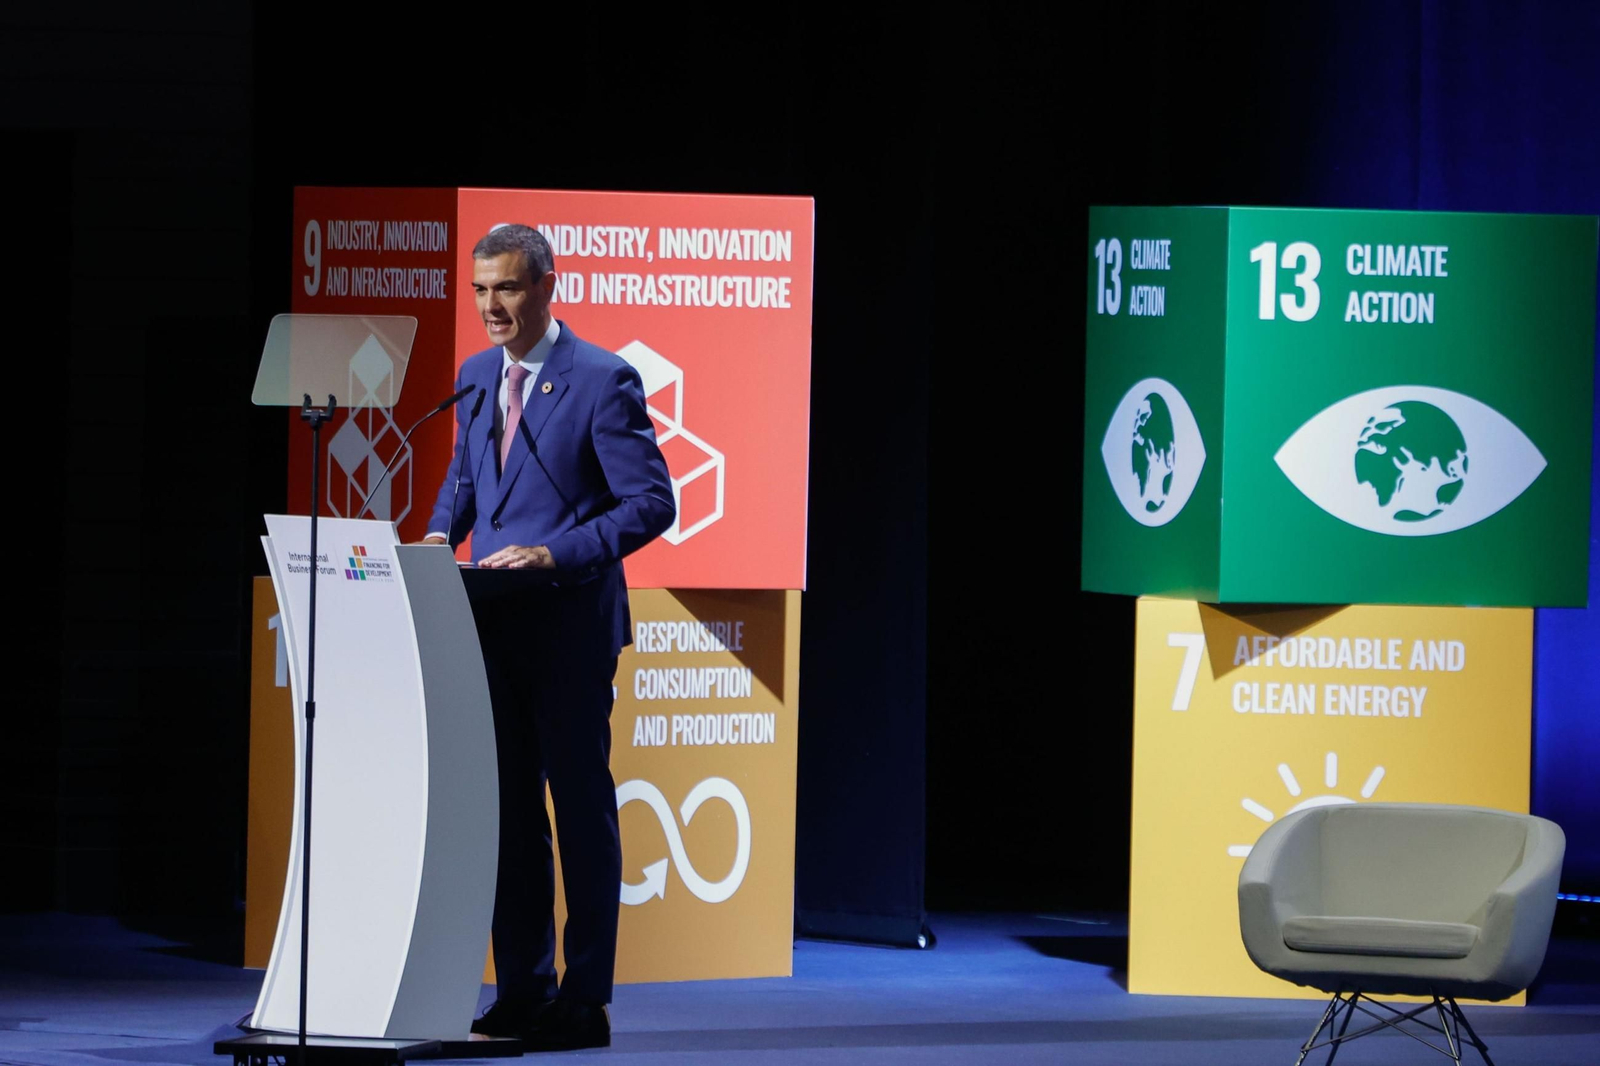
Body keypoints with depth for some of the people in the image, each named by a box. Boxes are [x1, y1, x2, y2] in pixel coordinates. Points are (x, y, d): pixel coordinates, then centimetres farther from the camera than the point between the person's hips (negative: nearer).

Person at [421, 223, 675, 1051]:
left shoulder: (601, 382, -11)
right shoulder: (477, 376, 11)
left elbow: (651, 502, -13)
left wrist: (557, 554, -23)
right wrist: (442, 533, 3)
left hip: (569, 625, -7)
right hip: (495, 625, 7)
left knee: (581, 809, 0)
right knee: (509, 811, 9)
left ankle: (584, 1003, 4)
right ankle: (522, 993, 14)